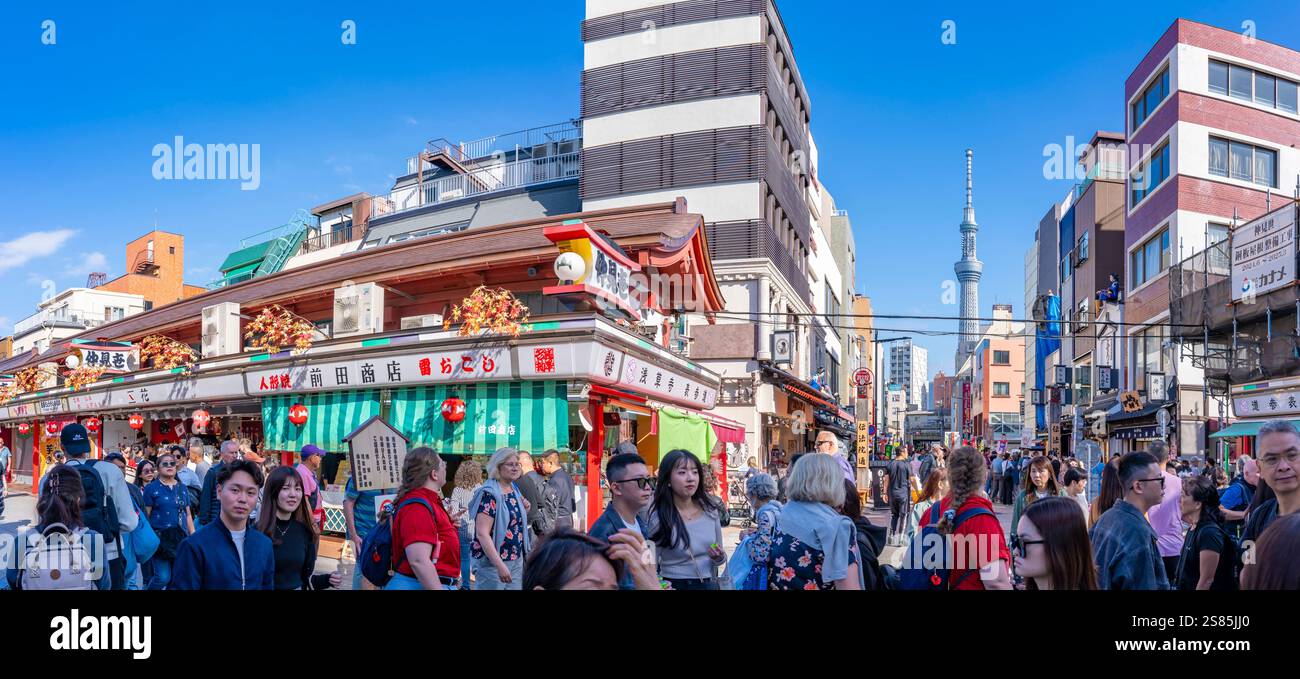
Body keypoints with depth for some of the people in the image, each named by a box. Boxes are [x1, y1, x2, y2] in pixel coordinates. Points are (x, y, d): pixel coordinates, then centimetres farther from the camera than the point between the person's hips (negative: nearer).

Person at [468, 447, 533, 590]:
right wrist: (500, 565, -28)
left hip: (516, 560, 8)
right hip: (492, 562, -7)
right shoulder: (489, 493, -17)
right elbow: (482, 534, -23)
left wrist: (524, 512, 1)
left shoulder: (515, 489, 7)